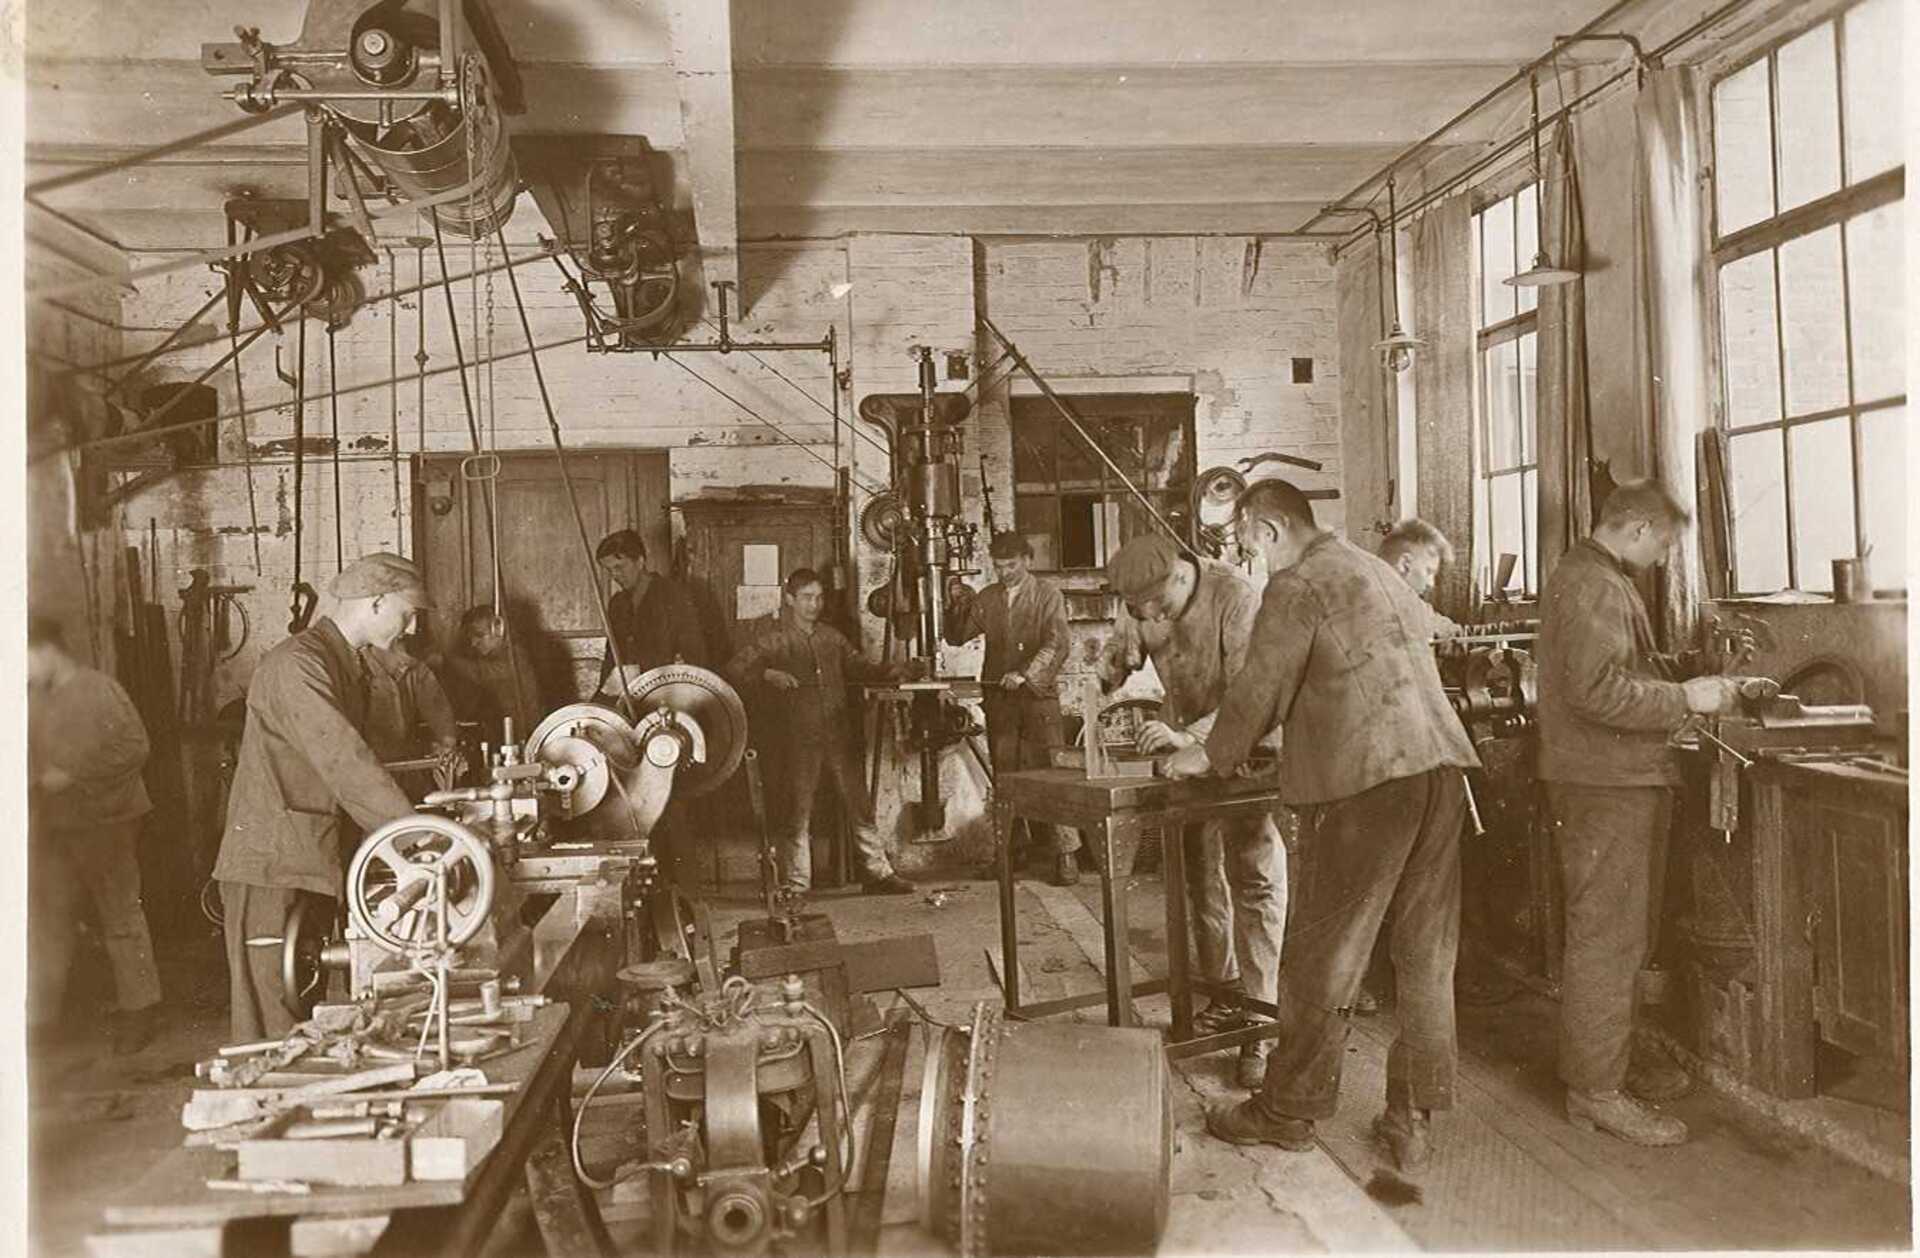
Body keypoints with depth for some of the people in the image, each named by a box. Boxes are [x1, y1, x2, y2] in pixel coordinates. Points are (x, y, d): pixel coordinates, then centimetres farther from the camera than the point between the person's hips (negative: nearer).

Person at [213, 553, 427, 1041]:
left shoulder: (349, 666, 17)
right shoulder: (297, 664, -15)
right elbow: (345, 763, -24)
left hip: (313, 865, 10)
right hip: (271, 867, -9)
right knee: (273, 1024, -5)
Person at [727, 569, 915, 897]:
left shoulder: (831, 636, 13)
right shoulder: (773, 640, 0)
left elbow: (857, 665, 23)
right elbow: (735, 670, -6)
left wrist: (889, 671, 5)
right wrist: (768, 675, -23)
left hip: (838, 734, 4)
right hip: (798, 738, -4)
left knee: (859, 804, 5)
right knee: (798, 810, -2)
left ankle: (878, 872, 13)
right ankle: (795, 883, 8)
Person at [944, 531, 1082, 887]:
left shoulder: (1048, 595, 2)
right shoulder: (987, 598, 13)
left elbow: (1056, 645, -9)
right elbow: (957, 636, 13)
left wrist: (1025, 674, -21)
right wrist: (956, 605, -4)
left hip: (1037, 696, -3)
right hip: (998, 698, 4)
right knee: (1004, 777, 3)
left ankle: (1066, 854, -2)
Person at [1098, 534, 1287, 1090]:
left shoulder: (1237, 597, -28)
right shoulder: (1140, 605, -9)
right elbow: (1117, 653, 9)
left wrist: (1190, 737, -43)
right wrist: (1099, 682, -13)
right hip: (1183, 743, 6)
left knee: (1254, 878, -8)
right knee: (1199, 875, 12)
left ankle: (1260, 1015, -4)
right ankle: (1223, 993, 26)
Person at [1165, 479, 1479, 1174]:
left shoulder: (1297, 585, -6)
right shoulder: (1377, 571, 23)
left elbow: (1259, 688, -6)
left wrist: (1210, 756, 11)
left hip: (1363, 784, -8)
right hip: (1440, 769, 9)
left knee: (1323, 958, 3)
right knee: (1426, 955, 11)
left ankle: (1288, 1111, 16)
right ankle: (1414, 1120, 19)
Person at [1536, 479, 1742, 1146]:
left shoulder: (1596, 577, 18)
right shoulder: (1592, 585, -17)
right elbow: (1599, 690, -26)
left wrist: (1694, 673, 11)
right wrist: (1687, 697, -17)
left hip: (1620, 779, 11)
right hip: (1604, 785, -11)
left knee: (1622, 932, 19)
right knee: (1606, 935, -5)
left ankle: (1605, 1061, 30)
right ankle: (1595, 1089, 2)